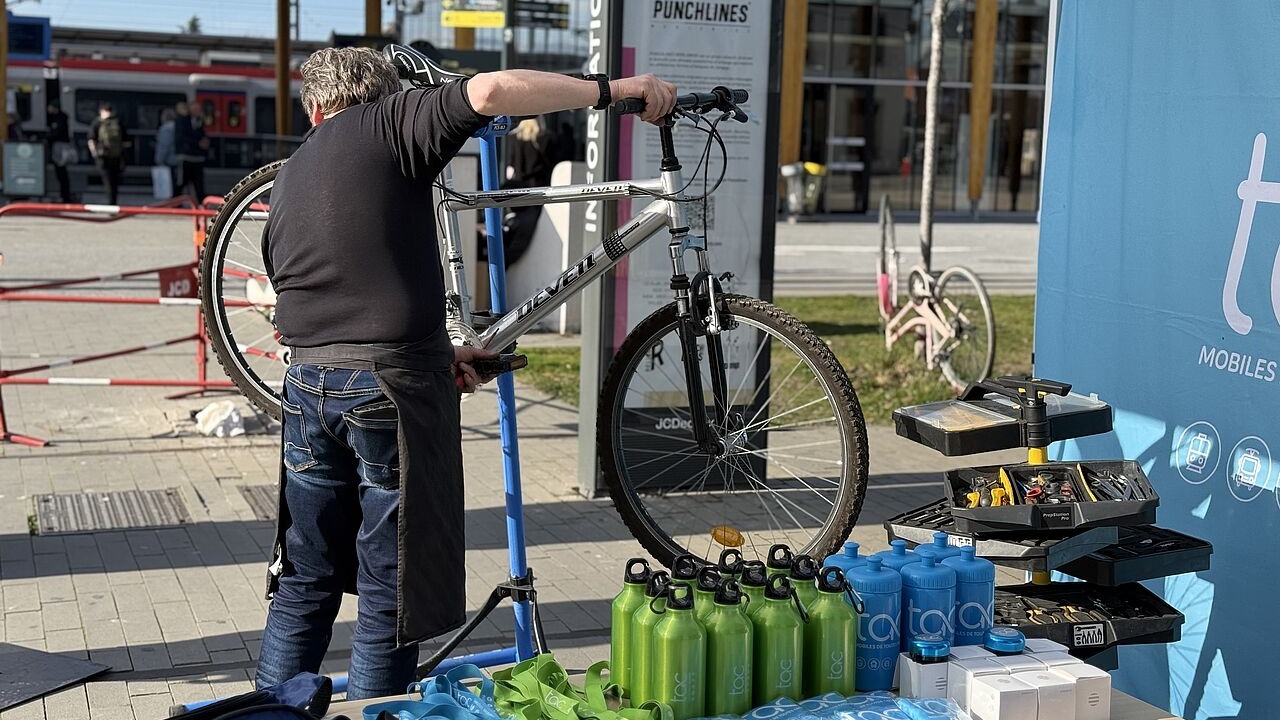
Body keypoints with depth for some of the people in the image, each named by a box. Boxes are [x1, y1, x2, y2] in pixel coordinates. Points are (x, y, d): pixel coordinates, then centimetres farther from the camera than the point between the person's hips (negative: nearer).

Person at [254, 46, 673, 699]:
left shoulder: (286, 180, 20)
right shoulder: (390, 122, -1)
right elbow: (491, 90, -18)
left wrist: (436, 350, 23)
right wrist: (613, 88, -11)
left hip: (309, 386, 7)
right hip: (393, 387, -7)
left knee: (305, 586, 19)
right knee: (390, 594, 5)